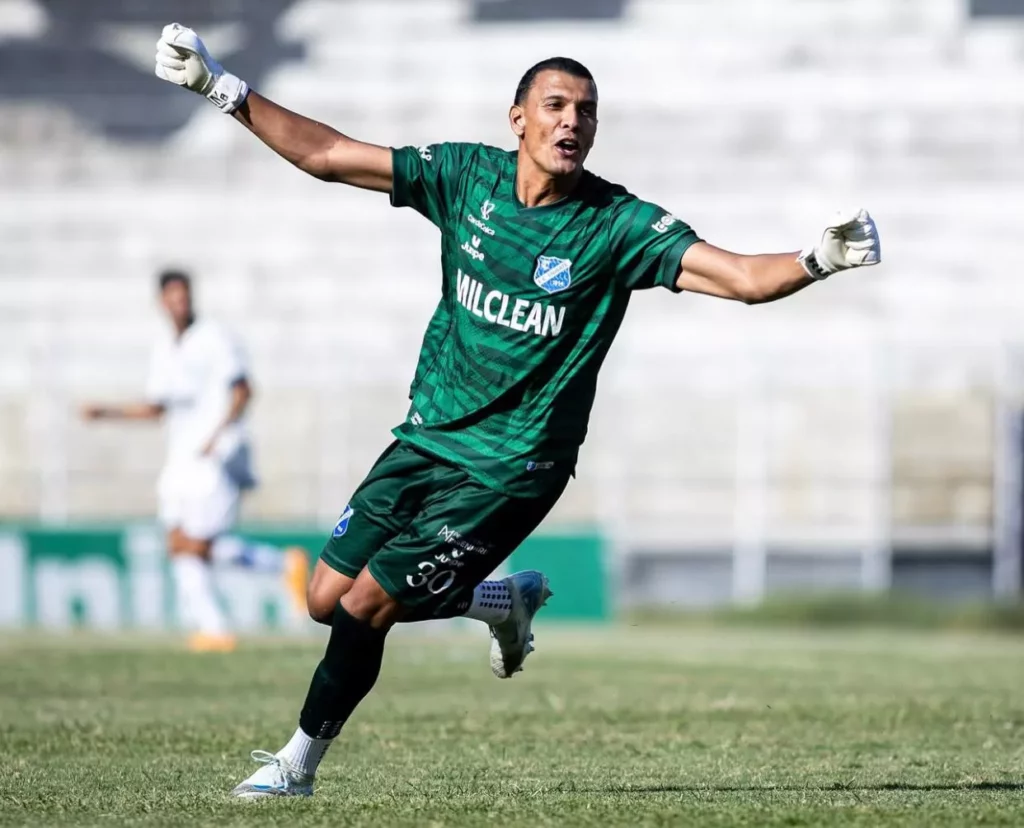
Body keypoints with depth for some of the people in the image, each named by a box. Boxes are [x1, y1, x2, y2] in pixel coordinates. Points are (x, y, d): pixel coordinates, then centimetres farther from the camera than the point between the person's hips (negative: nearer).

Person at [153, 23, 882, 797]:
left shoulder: (620, 225, -15)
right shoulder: (467, 176, -4)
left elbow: (744, 277, -24)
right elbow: (326, 154, 1)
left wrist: (818, 259, -45)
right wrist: (221, 87, -4)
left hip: (511, 469, -5)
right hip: (427, 438, 5)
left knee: (364, 606, -9)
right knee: (326, 598, 7)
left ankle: (298, 764, 15)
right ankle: (503, 601, 30)